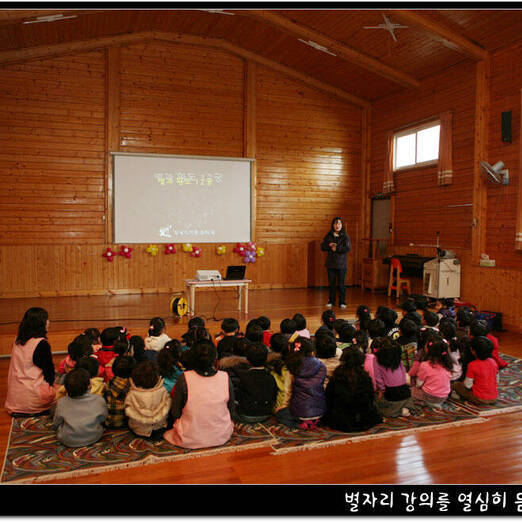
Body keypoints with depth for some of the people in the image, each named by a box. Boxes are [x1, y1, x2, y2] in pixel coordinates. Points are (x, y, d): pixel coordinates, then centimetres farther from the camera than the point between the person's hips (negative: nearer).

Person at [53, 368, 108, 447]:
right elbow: (103, 419, 0)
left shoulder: (62, 403, -18)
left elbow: (56, 425, -3)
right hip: (94, 438, 1)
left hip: (69, 442, -1)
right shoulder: (99, 400, -18)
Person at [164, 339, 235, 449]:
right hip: (221, 437, 2)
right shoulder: (225, 377, -16)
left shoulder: (184, 379, -21)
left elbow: (175, 413, -8)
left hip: (190, 440, -2)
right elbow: (232, 411, -2)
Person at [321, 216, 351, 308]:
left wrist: (336, 248, -14)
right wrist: (329, 246, -13)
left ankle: (342, 302, 9)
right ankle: (331, 301, 18)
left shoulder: (345, 236, -1)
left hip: (341, 264, -3)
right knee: (331, 283, 8)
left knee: (341, 284, -1)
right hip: (330, 263, 3)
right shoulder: (328, 236, 7)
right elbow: (322, 247, 5)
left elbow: (348, 248, -11)